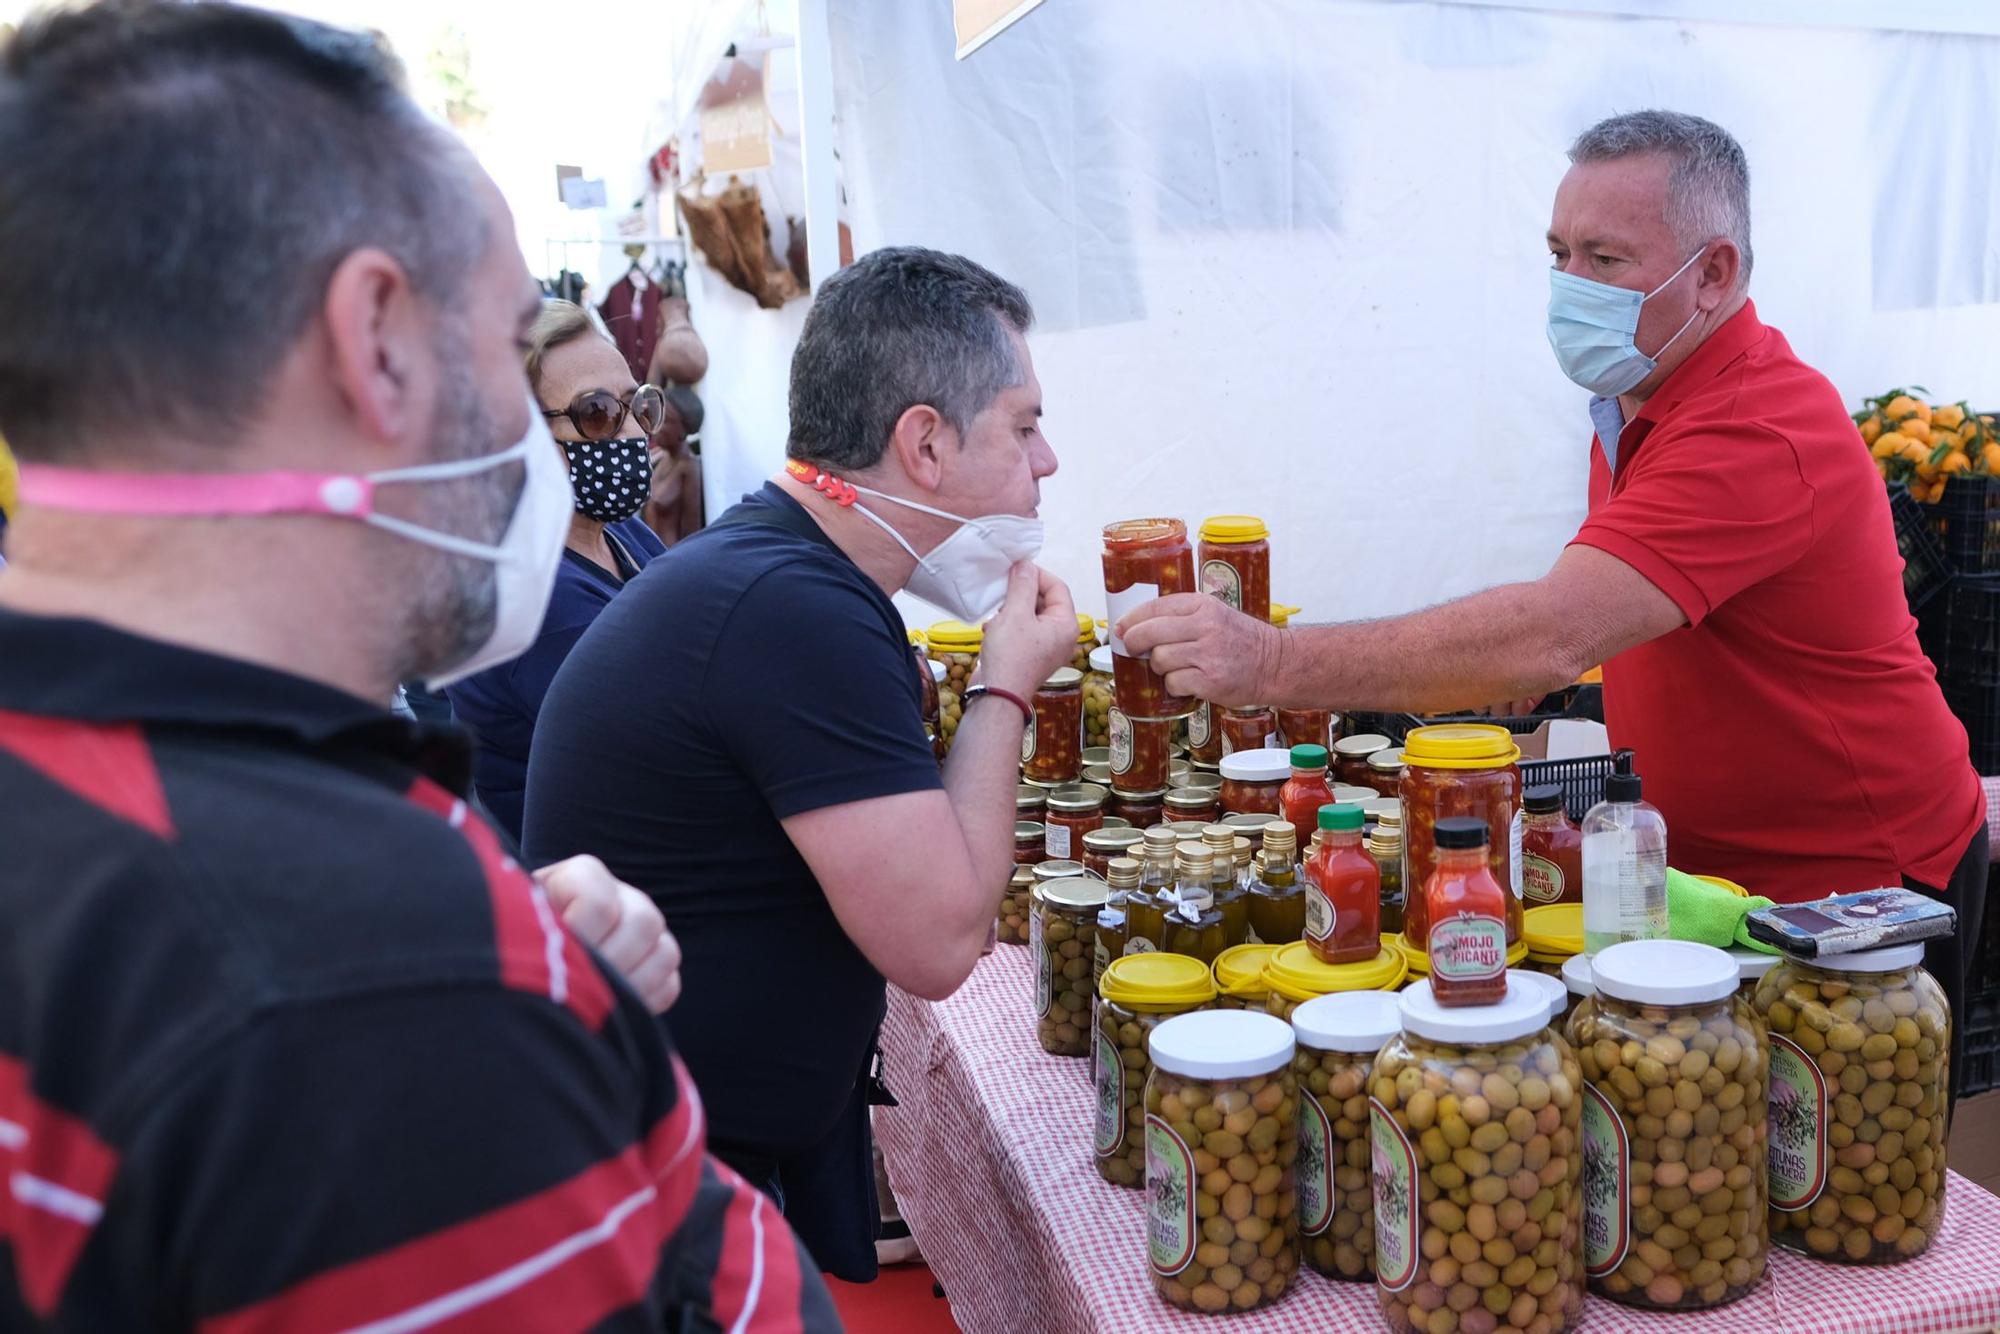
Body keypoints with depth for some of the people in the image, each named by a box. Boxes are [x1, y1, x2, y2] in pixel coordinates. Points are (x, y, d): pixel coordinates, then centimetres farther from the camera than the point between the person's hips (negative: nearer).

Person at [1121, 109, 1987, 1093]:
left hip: (1859, 884, -8)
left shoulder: (1759, 433, -29)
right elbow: (1588, 626, 12)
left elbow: (1548, 638, -42)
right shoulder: (1638, 399, 3)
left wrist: (1273, 661, -45)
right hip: (1716, 860, 8)